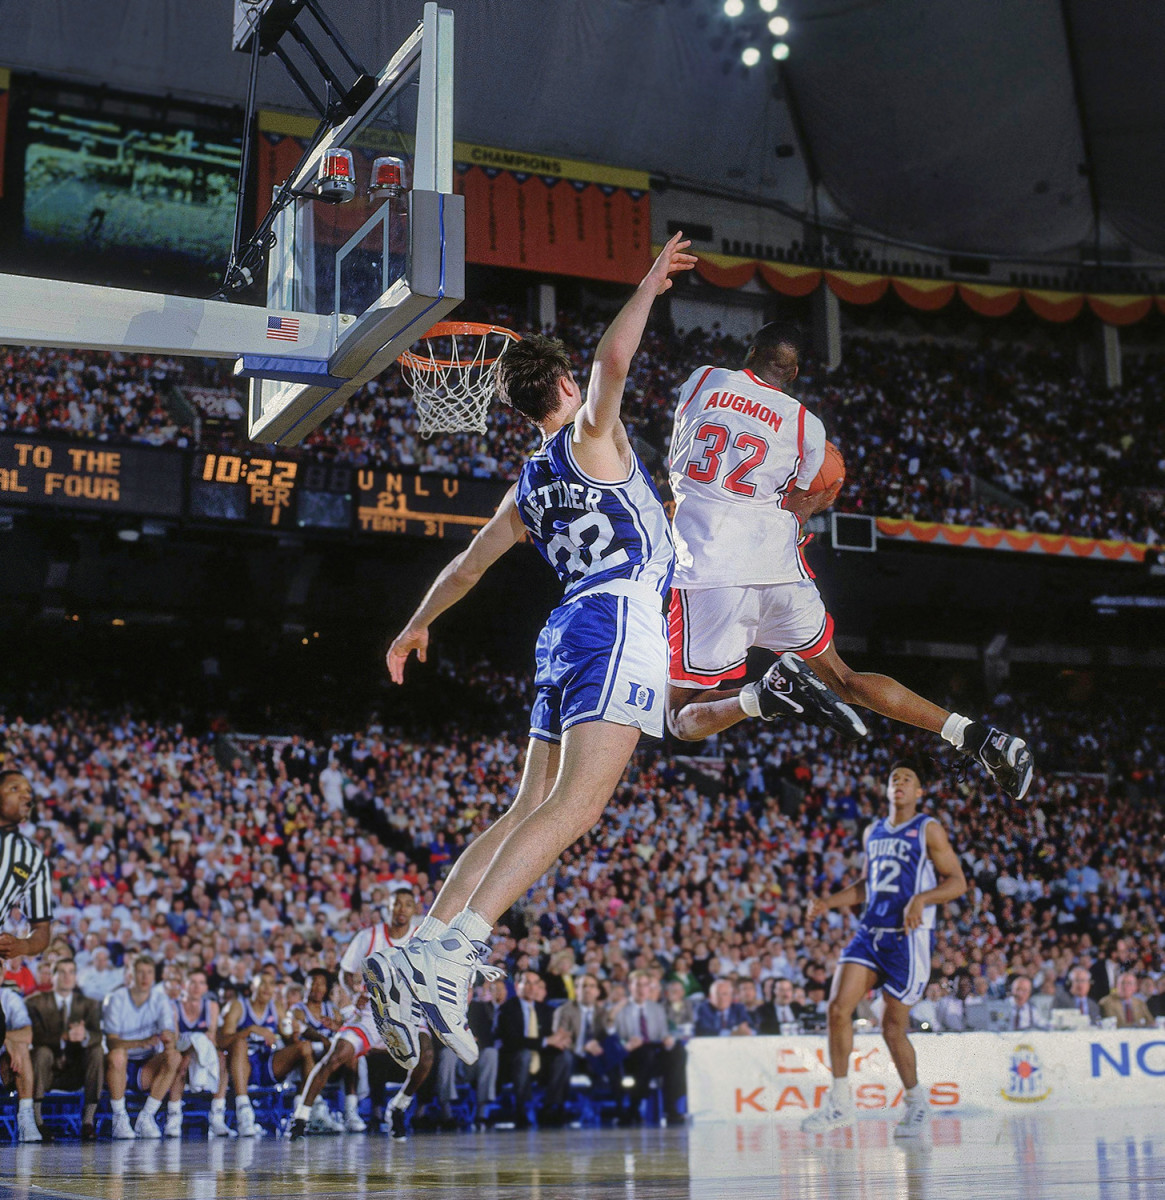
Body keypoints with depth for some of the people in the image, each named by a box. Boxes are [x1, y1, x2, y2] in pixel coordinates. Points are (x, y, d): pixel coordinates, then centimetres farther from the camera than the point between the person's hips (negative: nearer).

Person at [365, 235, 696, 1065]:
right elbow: (613, 360, -15)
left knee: (532, 811, 6)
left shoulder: (530, 486, 23)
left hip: (572, 633, 8)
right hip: (619, 625, -8)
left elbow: (470, 563, 33)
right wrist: (652, 283, -1)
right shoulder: (590, 435, 4)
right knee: (572, 809, -18)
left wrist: (418, 625, 48)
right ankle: (453, 953, -31)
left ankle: (422, 953, -4)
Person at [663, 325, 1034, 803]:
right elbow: (788, 517, 11)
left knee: (684, 718, 6)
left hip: (706, 572, -3)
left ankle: (767, 694, -24)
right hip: (782, 573, 3)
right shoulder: (806, 426, 10)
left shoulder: (701, 380, 10)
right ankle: (976, 735, 7)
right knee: (842, 680, 19)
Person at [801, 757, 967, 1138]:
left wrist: (921, 898, -23)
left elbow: (957, 881, -7)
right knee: (838, 1007, -11)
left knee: (893, 1027, -1)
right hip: (869, 931, 5)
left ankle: (916, 1102, 22)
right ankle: (840, 1102, -3)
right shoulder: (872, 832, 16)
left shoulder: (929, 829, -2)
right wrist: (828, 903, 12)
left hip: (908, 937, -5)